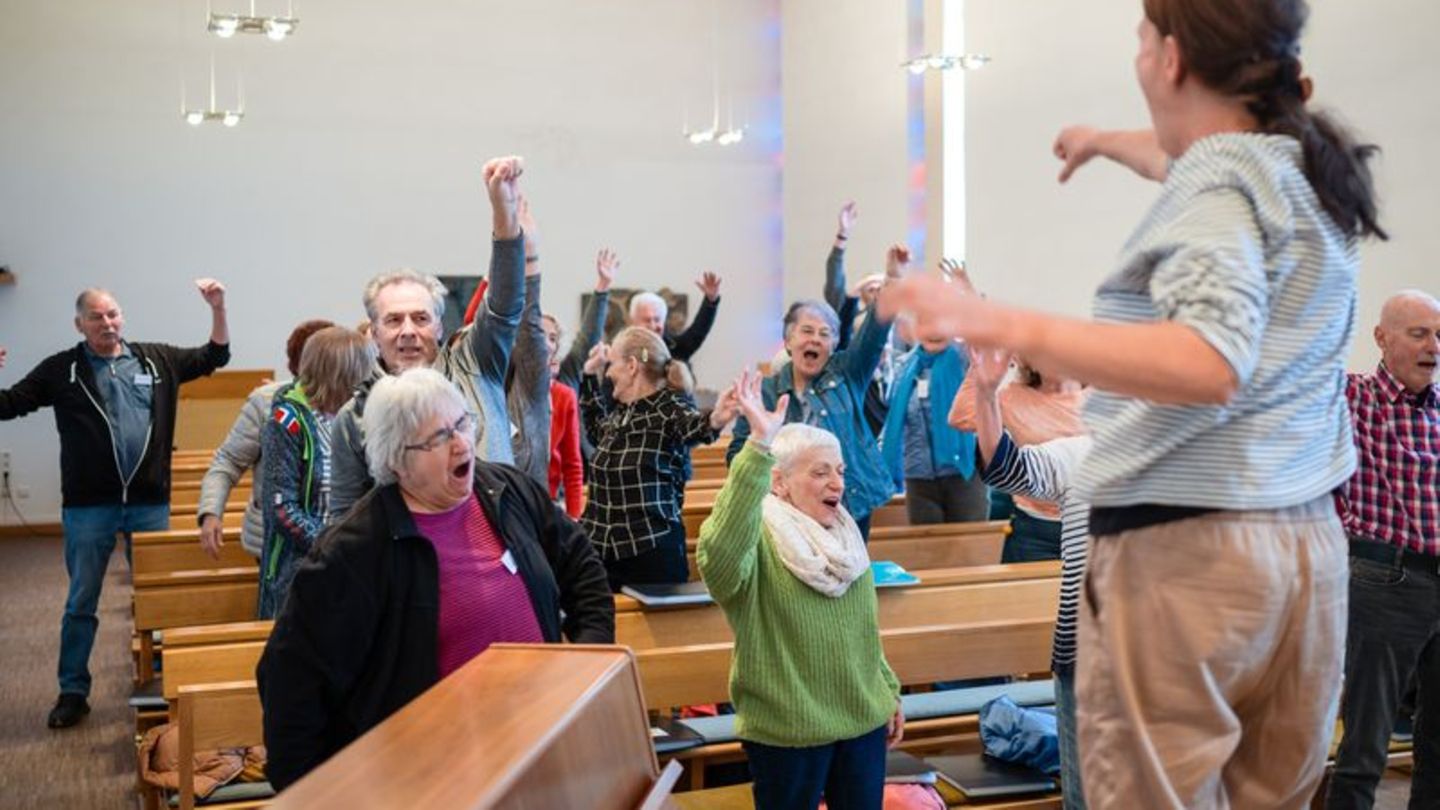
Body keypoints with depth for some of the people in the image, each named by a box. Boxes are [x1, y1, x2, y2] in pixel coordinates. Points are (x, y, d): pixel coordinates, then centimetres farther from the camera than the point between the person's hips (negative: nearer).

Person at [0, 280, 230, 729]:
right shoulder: (61, 370, 1)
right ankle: (73, 692, 19)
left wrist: (217, 308, 0)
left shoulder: (156, 360, 6)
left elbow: (215, 356, 12)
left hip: (150, 503, 2)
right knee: (81, 603, 8)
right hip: (88, 507, -1)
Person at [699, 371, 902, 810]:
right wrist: (758, 447, -45)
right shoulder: (758, 542, -15)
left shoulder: (845, 538, 8)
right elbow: (719, 552, -40)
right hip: (787, 728, -6)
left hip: (863, 720, 6)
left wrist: (889, 691, 18)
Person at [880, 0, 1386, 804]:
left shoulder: (1219, 178, -12)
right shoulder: (1313, 170, 13)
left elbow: (1211, 364, -28)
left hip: (1186, 547, -8)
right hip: (1308, 542, 9)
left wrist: (1006, 327, -35)